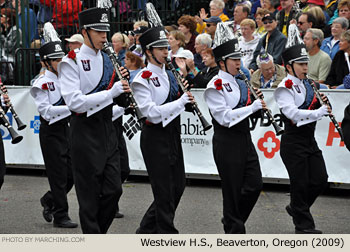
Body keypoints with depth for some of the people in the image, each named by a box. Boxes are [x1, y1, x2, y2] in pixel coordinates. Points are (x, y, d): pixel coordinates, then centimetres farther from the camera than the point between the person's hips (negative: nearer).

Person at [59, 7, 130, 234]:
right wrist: (111, 91, -23)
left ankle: (98, 230, 21)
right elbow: (75, 102, -21)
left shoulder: (107, 60, 11)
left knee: (114, 189, 4)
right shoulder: (72, 62, -10)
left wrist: (122, 83, -2)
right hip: (86, 131, -6)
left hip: (107, 128, 6)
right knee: (90, 194, 0)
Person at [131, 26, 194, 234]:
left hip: (173, 134, 8)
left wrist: (186, 95, 0)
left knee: (178, 186, 11)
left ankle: (147, 229, 23)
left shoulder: (169, 75, 12)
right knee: (164, 192, -4)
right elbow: (152, 113, -21)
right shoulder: (143, 80, -12)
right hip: (155, 137, -8)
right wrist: (180, 101, -23)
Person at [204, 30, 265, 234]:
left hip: (244, 139, 7)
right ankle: (234, 229, 10)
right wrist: (251, 107, -20)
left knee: (255, 184, 3)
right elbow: (224, 117, -19)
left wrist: (257, 103, 2)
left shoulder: (240, 84, 13)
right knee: (233, 189, -1)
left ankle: (232, 218, 21)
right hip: (227, 142, -7)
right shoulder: (215, 86, -11)